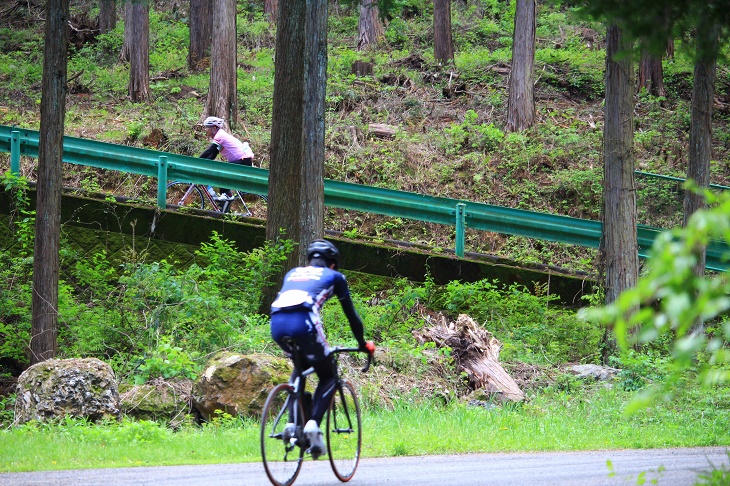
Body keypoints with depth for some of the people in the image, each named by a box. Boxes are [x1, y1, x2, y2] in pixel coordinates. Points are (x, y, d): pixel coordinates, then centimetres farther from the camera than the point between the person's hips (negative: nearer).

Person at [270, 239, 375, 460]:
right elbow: (350, 313, 28)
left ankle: (293, 422, 15)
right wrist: (362, 343, 41)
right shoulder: (334, 276, 25)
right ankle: (313, 423, -8)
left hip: (277, 323, 4)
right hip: (303, 322, -4)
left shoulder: (293, 273, 35)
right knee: (329, 376, 14)